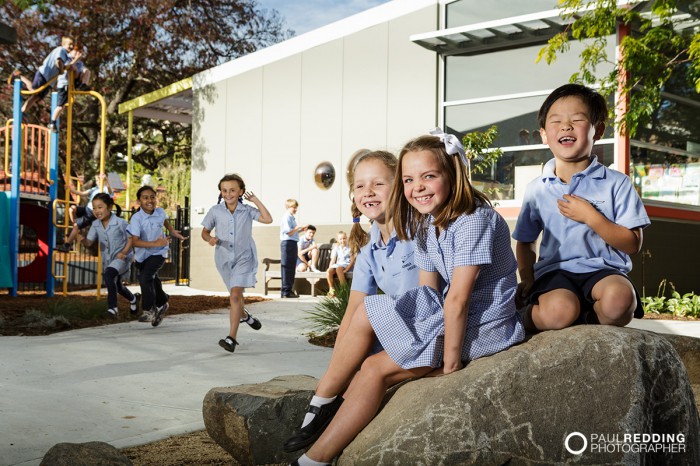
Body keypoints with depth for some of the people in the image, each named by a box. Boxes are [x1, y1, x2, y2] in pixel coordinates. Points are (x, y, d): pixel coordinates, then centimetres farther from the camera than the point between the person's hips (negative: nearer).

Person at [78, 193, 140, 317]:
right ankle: (133, 299, 51)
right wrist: (83, 240, -29)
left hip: (121, 257, -7)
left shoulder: (120, 222, -18)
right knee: (117, 286, 21)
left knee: (108, 274, -33)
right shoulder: (95, 225, -3)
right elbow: (89, 243, -6)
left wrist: (124, 252, -23)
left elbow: (131, 238, -11)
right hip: (107, 259, 7)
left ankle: (112, 306, -30)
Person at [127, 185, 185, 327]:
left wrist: (174, 233, 25)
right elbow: (135, 241, -29)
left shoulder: (160, 212, -11)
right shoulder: (136, 218, -22)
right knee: (152, 281, 19)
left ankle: (149, 310, -12)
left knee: (145, 277, -22)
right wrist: (155, 243, -34)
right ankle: (162, 304, 45)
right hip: (142, 255, 1)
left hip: (158, 253, -1)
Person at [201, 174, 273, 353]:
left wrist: (255, 200, -13)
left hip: (244, 258, -3)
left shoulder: (247, 210, -5)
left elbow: (267, 219, -18)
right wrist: (210, 239, -17)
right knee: (236, 295, 21)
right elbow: (204, 231, 6)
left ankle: (232, 337, -21)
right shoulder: (215, 211, -3)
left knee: (235, 295, -19)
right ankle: (244, 315, 54)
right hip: (224, 259, 3)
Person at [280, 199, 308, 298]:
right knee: (287, 267, -8)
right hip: (288, 243, -10)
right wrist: (299, 227, -16)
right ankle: (285, 291, -7)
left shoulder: (292, 217, 19)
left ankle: (289, 290, 18)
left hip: (293, 243, 10)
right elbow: (289, 232, -18)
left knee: (292, 268, 12)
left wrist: (300, 230, 9)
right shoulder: (287, 217, -10)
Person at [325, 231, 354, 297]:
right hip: (338, 265, 4)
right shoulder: (336, 248, 15)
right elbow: (333, 260, 10)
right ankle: (331, 289, -18)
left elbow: (352, 260, -5)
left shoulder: (349, 247, 2)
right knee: (329, 271, -28)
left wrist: (346, 270, -17)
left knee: (338, 269, -38)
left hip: (347, 265, -4)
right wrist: (330, 268, -9)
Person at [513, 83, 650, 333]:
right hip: (555, 271, 1)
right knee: (558, 309, -34)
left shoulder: (616, 183, 2)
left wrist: (590, 217, -13)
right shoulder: (536, 190, 9)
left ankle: (589, 319, -5)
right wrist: (527, 280, 3)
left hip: (603, 269, 0)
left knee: (619, 297, -36)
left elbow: (633, 244, -3)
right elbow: (525, 241, 20)